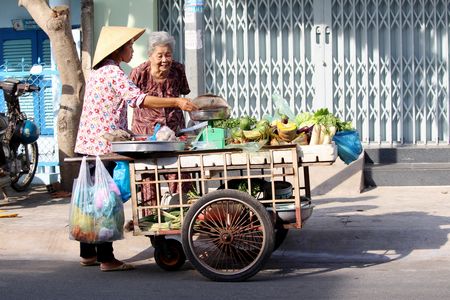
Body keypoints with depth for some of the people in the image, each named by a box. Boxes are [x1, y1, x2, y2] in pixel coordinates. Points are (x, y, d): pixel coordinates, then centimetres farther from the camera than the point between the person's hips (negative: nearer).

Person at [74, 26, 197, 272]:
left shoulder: (98, 73, 18)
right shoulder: (113, 72, -12)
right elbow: (138, 99, -22)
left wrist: (125, 133, 24)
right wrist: (176, 102, -23)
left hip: (87, 144, 10)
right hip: (103, 146, -10)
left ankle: (88, 253, 21)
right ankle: (106, 259, -2)